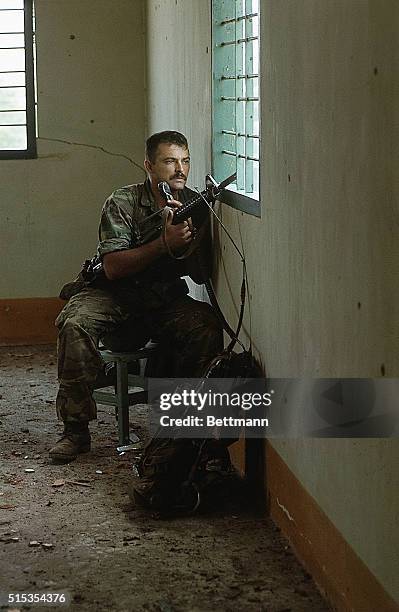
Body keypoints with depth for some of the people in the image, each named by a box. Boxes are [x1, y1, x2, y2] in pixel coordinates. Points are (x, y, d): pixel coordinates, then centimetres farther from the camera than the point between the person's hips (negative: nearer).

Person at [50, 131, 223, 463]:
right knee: (76, 325, -33)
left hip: (166, 297, 3)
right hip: (113, 293, -2)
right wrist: (164, 243, -28)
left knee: (209, 327, -27)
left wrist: (190, 239, -21)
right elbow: (113, 267, -19)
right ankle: (76, 429, -22)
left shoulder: (196, 205, 1)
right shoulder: (122, 203, -9)